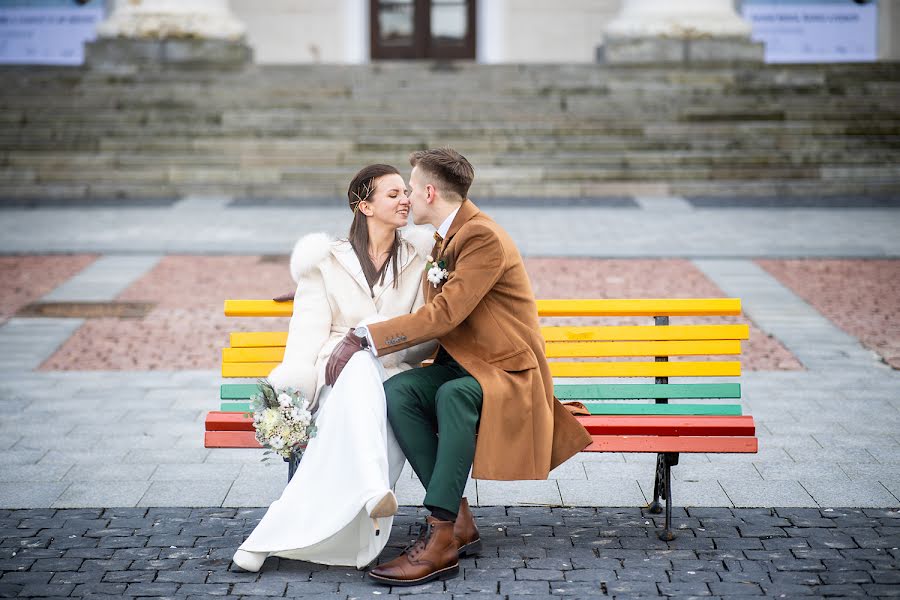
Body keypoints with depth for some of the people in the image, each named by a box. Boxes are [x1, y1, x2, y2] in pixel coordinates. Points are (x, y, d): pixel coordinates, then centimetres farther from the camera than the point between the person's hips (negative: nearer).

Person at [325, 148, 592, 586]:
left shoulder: (484, 238, -17)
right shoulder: (444, 240, 14)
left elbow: (444, 314, -24)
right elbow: (434, 315, 27)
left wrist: (367, 337, -22)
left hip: (506, 371, -8)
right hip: (461, 364, 8)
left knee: (453, 395, -39)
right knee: (397, 391, -22)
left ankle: (440, 539, -38)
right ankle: (458, 519, -21)